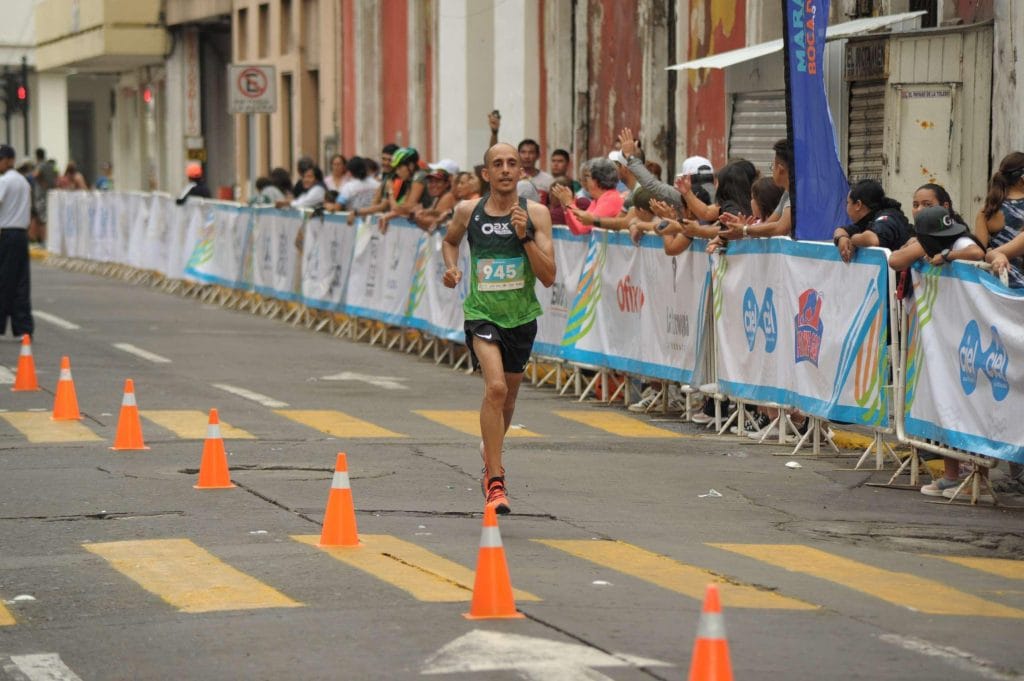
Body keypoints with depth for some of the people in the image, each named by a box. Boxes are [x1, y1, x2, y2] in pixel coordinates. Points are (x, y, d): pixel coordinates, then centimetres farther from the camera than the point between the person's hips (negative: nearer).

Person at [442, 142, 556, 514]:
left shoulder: (536, 213, -6)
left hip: (522, 316, 2)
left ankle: (490, 451, 50)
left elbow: (549, 277, -10)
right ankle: (495, 482, -18)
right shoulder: (468, 211, -2)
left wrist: (525, 236, -21)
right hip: (482, 313, -2)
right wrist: (451, 267, 1)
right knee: (495, 388, -24)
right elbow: (450, 240, 21)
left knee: (508, 399, 17)